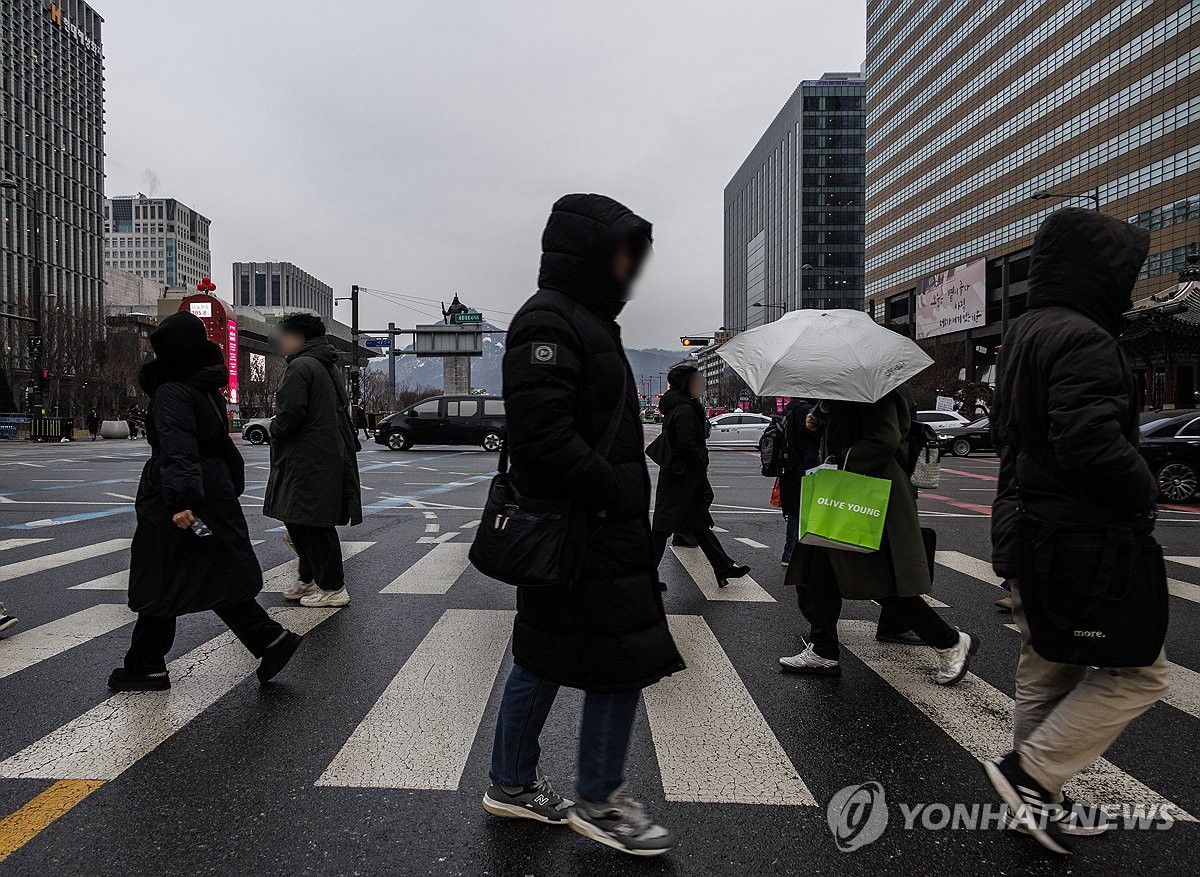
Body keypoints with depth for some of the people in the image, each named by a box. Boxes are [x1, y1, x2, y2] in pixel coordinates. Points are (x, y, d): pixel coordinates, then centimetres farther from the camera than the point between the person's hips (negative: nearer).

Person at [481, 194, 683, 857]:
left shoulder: (582, 320, 17)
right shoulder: (549, 320, -15)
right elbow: (542, 432, -25)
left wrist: (626, 500, 14)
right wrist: (612, 496, -19)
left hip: (591, 529, 10)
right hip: (586, 534, -10)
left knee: (543, 659, 17)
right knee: (623, 660, 1)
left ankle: (511, 785, 32)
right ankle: (599, 803, 18)